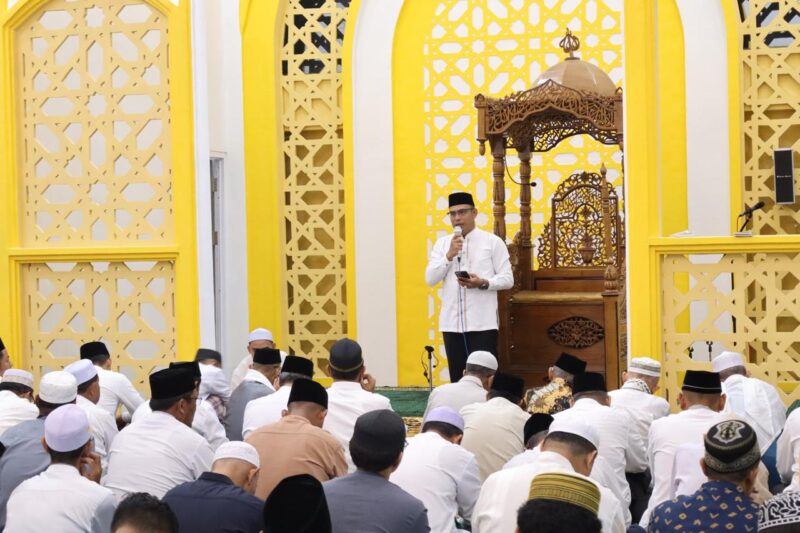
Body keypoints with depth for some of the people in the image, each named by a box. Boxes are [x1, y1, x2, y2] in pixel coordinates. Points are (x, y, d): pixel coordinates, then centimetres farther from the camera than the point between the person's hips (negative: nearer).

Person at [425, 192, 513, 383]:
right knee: (457, 379, 8)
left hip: (482, 323, -3)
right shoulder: (442, 243, 11)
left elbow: (507, 279, -1)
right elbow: (430, 279, 3)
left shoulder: (493, 242, 1)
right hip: (451, 323, 4)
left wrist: (483, 283, -18)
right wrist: (449, 255, -10)